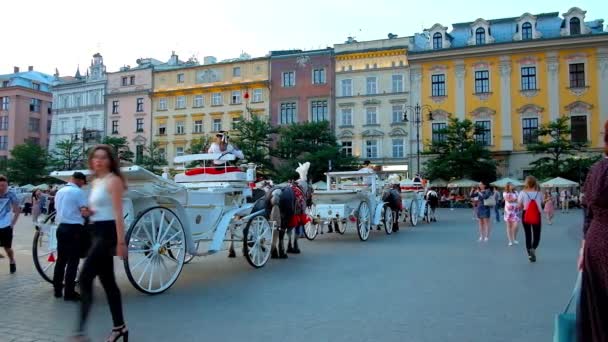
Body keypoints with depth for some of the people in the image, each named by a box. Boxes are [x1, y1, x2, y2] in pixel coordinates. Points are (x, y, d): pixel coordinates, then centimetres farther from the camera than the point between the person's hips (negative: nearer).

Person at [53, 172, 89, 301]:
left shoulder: (59, 192, 14)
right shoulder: (78, 192, -10)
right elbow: (84, 212, -16)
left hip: (61, 227, 8)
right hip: (74, 229, -8)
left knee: (61, 259, 13)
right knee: (73, 261, -3)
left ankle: (57, 290, 19)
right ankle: (69, 292, 0)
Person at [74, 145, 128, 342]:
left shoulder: (113, 180, -10)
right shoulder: (96, 182, 16)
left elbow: (118, 213, -17)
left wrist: (121, 242, -21)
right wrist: (88, 211, 5)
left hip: (107, 233, -9)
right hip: (98, 232, 9)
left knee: (85, 279, -12)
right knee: (108, 282, 11)